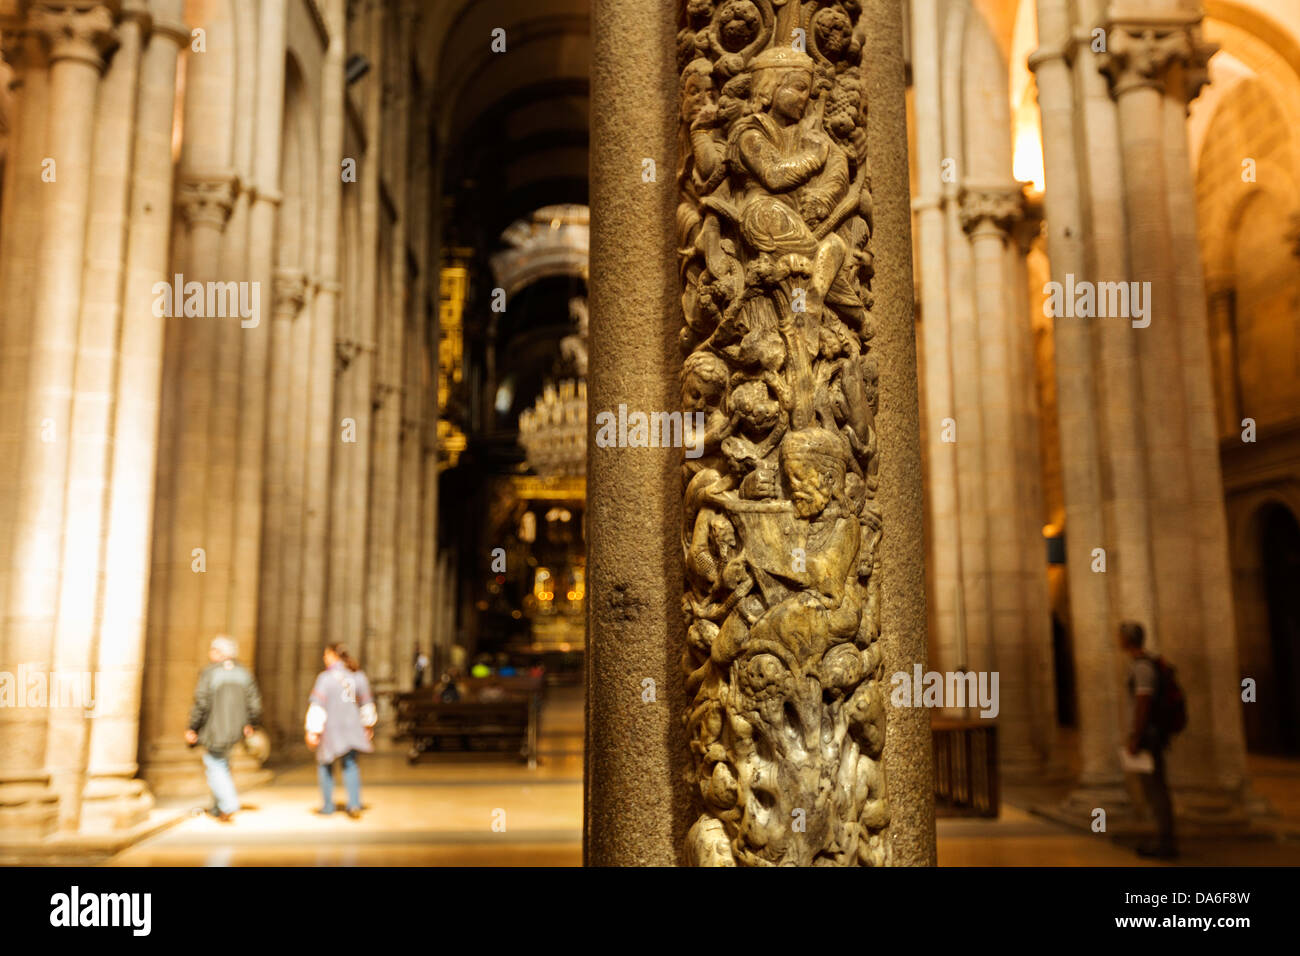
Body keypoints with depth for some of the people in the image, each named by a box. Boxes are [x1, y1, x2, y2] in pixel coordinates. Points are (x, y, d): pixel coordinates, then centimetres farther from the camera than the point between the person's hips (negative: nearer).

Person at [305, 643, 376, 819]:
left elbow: (317, 706, -16)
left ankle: (328, 806, 19)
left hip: (330, 727, -4)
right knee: (350, 765, 9)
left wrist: (312, 731, -14)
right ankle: (354, 805, -6)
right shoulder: (358, 676, 3)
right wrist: (368, 724, 26)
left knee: (325, 765, 15)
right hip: (352, 726, 4)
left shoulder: (326, 677, -13)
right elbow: (367, 702, 14)